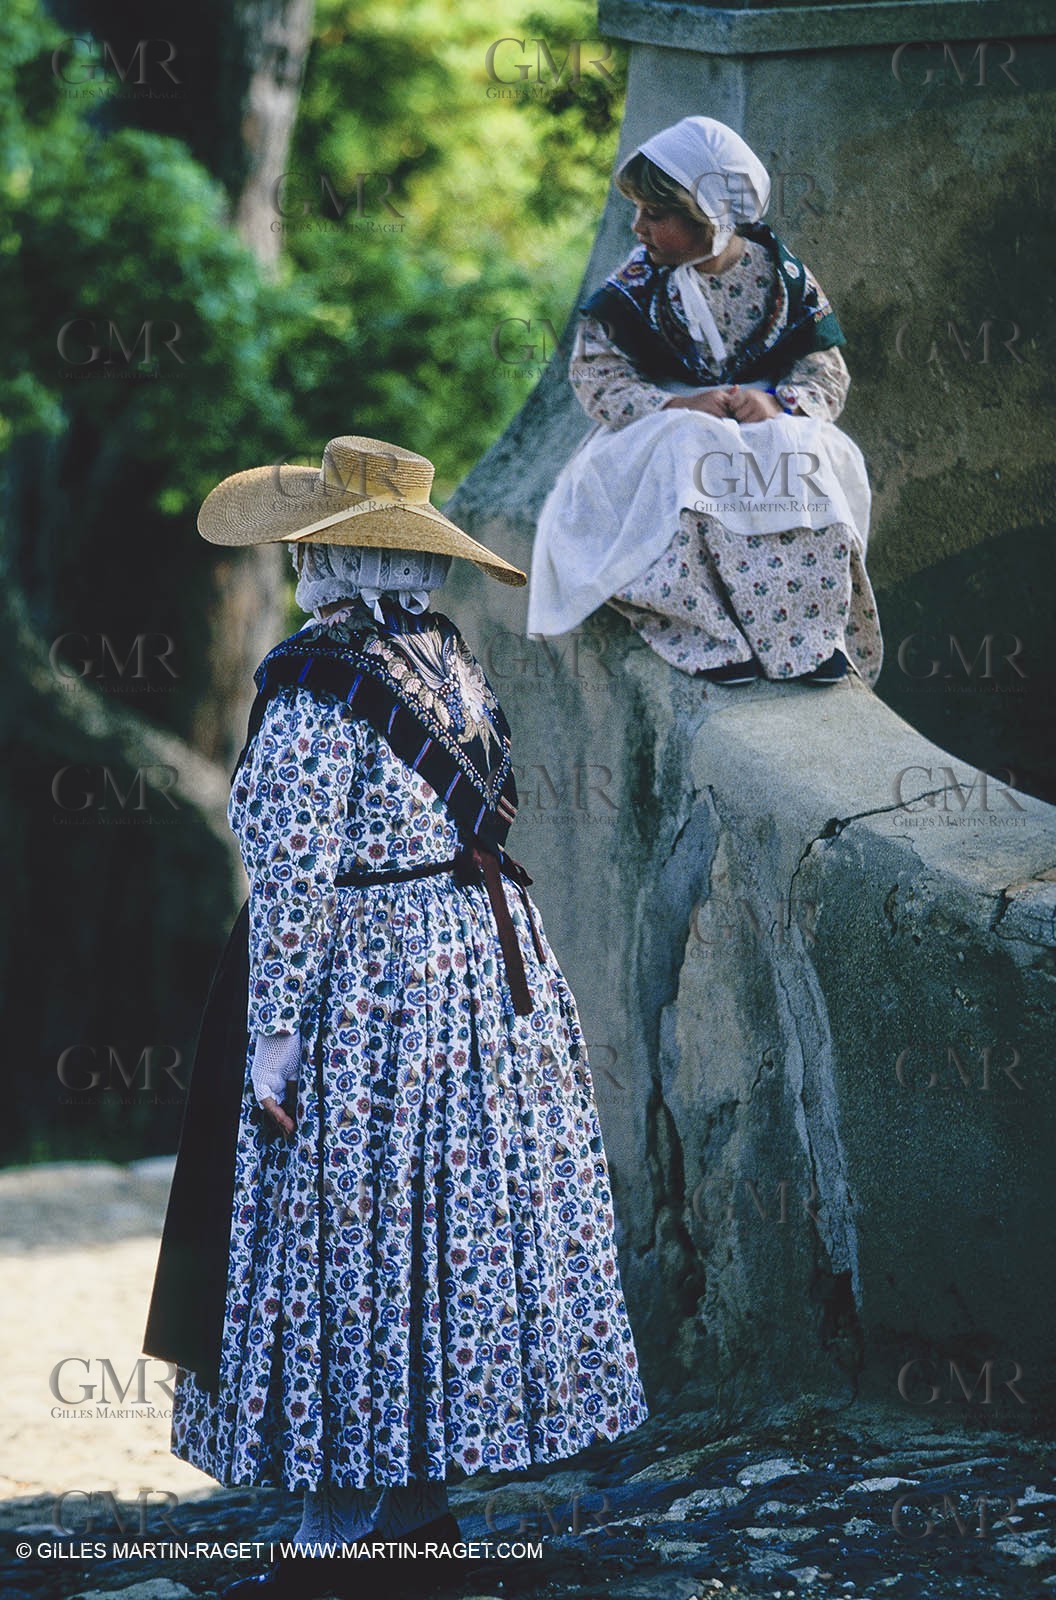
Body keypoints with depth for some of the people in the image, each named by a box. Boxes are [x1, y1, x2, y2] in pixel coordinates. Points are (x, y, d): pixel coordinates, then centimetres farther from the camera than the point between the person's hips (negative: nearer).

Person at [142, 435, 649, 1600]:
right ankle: (424, 1495, 20)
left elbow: (295, 871, -19)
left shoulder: (319, 681, -16)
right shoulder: (453, 660, 8)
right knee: (459, 1223, 12)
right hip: (488, 966, 8)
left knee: (347, 1246, -3)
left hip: (365, 981, -8)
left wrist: (274, 1035, -17)